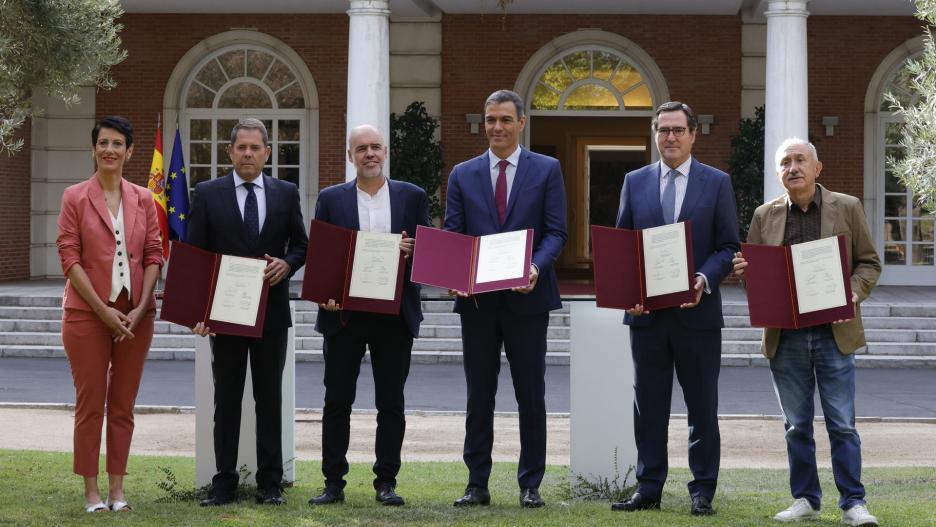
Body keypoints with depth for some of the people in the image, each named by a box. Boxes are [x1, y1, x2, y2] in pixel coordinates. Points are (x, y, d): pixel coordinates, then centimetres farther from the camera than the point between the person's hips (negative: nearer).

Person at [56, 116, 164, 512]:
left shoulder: (143, 200, 7)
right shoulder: (75, 197, -1)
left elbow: (154, 256, 5)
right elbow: (69, 258, -6)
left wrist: (140, 309, -8)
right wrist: (104, 310, -13)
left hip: (135, 315, 3)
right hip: (87, 313, -3)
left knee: (123, 405, 7)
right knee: (90, 404, 1)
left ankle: (117, 488, 14)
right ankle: (91, 491, 7)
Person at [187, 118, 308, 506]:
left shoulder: (286, 194, 6)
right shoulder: (207, 194, 2)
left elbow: (301, 245, 12)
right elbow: (195, 255, 0)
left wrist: (287, 264, -12)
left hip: (271, 311, 1)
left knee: (269, 398, 5)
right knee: (226, 398, 4)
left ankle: (270, 483, 10)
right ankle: (224, 482, 8)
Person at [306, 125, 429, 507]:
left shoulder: (412, 197, 7)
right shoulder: (331, 199, 6)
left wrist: (413, 251, -14)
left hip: (394, 315, 0)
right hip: (343, 314, 0)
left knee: (391, 403, 4)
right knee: (337, 401, 3)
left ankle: (386, 482, 12)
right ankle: (333, 483, 9)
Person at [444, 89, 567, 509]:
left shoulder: (547, 170, 3)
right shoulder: (463, 175, 9)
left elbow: (555, 232, -2)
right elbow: (451, 234, 6)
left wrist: (536, 267, -20)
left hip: (526, 297, -2)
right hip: (477, 298, 2)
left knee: (530, 395, 4)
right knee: (479, 396, 7)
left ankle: (530, 485, 11)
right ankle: (477, 484, 12)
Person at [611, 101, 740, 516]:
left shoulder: (717, 183, 3)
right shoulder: (635, 182, 9)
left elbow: (729, 247, 0)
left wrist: (704, 279, -18)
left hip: (697, 311, -2)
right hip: (646, 311, 2)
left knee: (702, 407, 3)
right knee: (648, 405, 6)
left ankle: (703, 492, 9)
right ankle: (648, 489, 13)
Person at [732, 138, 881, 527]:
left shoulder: (847, 208, 4)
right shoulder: (765, 216, 8)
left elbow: (869, 262, 6)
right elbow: (751, 271, 13)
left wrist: (853, 294, -13)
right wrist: (743, 269, -11)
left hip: (834, 332, -2)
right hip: (785, 335, 2)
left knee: (841, 424, -2)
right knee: (796, 426, 8)